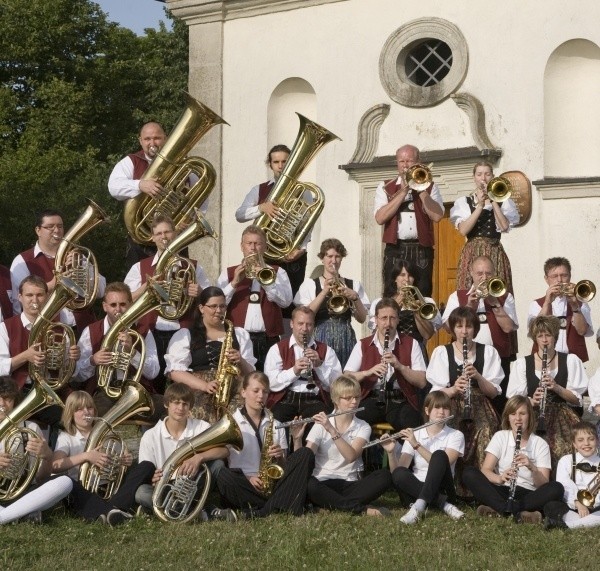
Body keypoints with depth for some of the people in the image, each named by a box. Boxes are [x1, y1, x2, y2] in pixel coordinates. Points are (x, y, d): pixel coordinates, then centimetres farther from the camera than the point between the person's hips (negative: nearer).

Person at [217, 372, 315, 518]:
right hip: (245, 486, -4)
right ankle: (280, 508, -35)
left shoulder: (275, 425, 20)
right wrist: (248, 478, -16)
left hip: (273, 483, 4)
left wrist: (280, 456, -5)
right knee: (223, 476, -35)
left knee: (305, 454, -17)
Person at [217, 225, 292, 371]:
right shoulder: (228, 273, 15)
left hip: (268, 341, 0)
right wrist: (234, 282, -10)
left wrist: (265, 281, -12)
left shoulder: (277, 272, 15)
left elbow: (286, 300, -1)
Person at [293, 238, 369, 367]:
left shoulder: (353, 285, 13)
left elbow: (362, 319, 6)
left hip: (346, 339, 2)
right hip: (321, 338, -2)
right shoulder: (310, 285, 7)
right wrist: (324, 292, -13)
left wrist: (355, 297, -9)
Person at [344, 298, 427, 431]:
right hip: (371, 399, 1)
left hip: (400, 401, -1)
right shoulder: (362, 345, 14)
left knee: (410, 425, -34)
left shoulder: (411, 344, 11)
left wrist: (399, 366, -12)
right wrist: (369, 372, -14)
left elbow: (422, 382, 3)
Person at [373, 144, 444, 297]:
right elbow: (380, 218, -5)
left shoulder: (429, 187, 13)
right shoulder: (385, 187, 12)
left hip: (422, 250, 0)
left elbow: (437, 216, -5)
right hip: (395, 250, 0)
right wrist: (403, 191, -4)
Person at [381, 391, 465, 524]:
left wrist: (417, 445, -23)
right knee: (399, 474, -31)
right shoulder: (414, 435, 7)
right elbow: (398, 469, -3)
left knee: (439, 455, -29)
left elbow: (442, 464, -17)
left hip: (441, 490, -2)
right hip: (416, 489, 2)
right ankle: (443, 504, -27)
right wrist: (391, 452, -23)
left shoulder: (456, 436, 2)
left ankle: (420, 505, -39)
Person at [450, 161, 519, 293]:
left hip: (495, 254, 1)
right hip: (472, 254, -1)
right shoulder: (463, 202, 8)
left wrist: (493, 202, -7)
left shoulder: (501, 200, 11)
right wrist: (480, 206, -10)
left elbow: (504, 227, -6)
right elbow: (463, 230, -8)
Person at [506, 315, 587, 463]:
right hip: (533, 419, 0)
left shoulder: (571, 361, 8)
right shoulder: (522, 363, 9)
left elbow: (577, 399, 3)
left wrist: (556, 387, -15)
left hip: (563, 419, 0)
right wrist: (532, 401, -19)